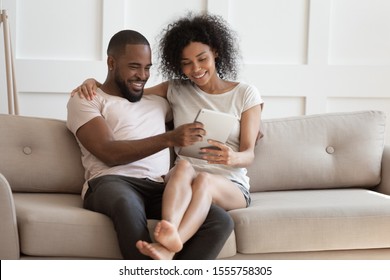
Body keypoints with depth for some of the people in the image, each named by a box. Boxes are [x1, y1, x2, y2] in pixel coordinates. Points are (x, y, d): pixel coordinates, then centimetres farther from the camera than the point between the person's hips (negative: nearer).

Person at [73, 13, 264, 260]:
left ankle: (165, 247, -66)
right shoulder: (177, 90, 14)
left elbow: (249, 154, 0)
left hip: (231, 186, -1)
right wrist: (94, 82, 0)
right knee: (184, 166, -35)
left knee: (204, 180, -38)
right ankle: (170, 231, -66)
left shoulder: (245, 94, 7)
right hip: (182, 183, 2)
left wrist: (234, 157, -26)